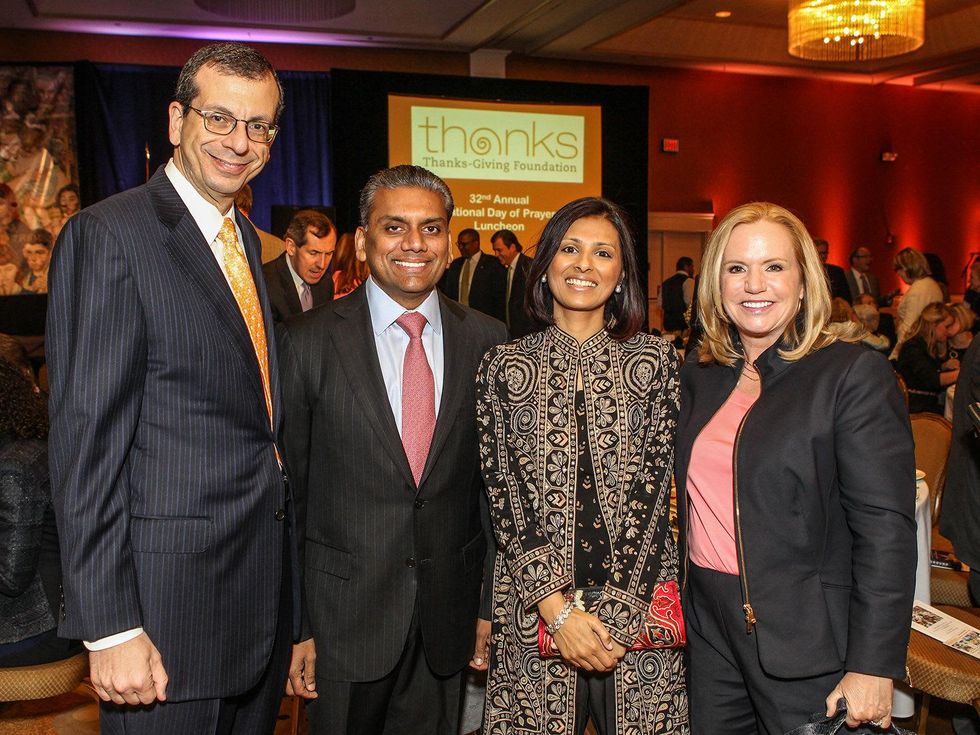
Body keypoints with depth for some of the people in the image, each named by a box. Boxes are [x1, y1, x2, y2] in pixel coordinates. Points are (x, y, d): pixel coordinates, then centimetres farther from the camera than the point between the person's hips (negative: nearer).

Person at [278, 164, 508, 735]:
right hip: (344, 616, -2)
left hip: (448, 616, 2)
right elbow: (287, 490, -4)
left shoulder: (487, 341, -1)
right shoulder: (308, 342, -7)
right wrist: (294, 624, -4)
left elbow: (495, 481, 4)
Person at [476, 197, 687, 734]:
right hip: (533, 605, 0)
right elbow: (503, 497, -4)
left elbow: (654, 486, -5)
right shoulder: (503, 367, 1)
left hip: (639, 605, 0)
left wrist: (614, 611, -13)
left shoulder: (656, 361, 1)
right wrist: (558, 609, -13)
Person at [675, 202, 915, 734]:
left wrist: (873, 667, -17)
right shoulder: (699, 375, 6)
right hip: (708, 627, 5)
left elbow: (886, 530, -15)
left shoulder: (853, 373, -12)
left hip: (805, 641, -5)